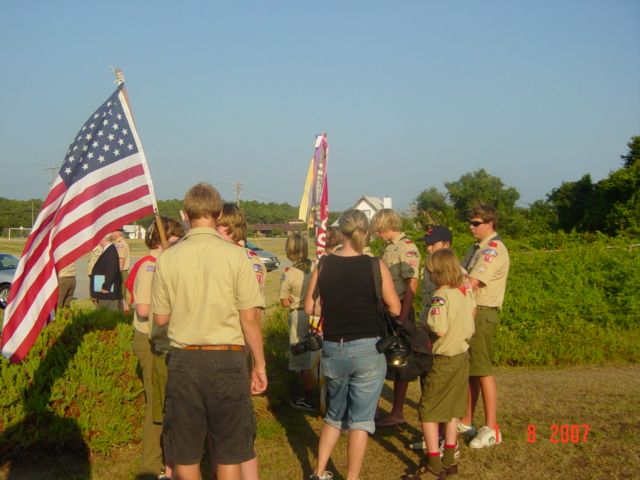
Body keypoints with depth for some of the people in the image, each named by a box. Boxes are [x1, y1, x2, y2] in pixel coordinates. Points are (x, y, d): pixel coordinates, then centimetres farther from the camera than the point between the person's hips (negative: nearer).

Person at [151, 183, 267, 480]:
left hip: (184, 359, 2)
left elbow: (160, 318, 4)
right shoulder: (235, 255, -9)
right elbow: (249, 318, -9)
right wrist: (260, 364, 2)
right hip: (227, 358, -1)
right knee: (229, 451, 11)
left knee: (185, 452, 13)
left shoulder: (167, 258, -3)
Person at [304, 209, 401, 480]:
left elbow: (310, 308, 2)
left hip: (333, 350, 3)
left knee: (335, 414, 21)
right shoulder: (375, 266, -9)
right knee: (360, 419, 6)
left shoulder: (323, 265, -2)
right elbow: (395, 309, -4)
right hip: (367, 350, -3)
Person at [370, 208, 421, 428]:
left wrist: (402, 318, -24)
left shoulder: (407, 248, -15)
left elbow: (412, 284, -20)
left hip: (399, 310, -9)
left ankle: (397, 413, 12)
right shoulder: (388, 247, 12)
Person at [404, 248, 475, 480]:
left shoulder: (441, 295, -21)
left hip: (443, 360, -8)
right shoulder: (465, 291, 3)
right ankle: (449, 461, 25)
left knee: (428, 413, 1)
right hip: (462, 356, 8)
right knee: (452, 410, 16)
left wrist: (425, 329, -8)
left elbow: (439, 330, -27)